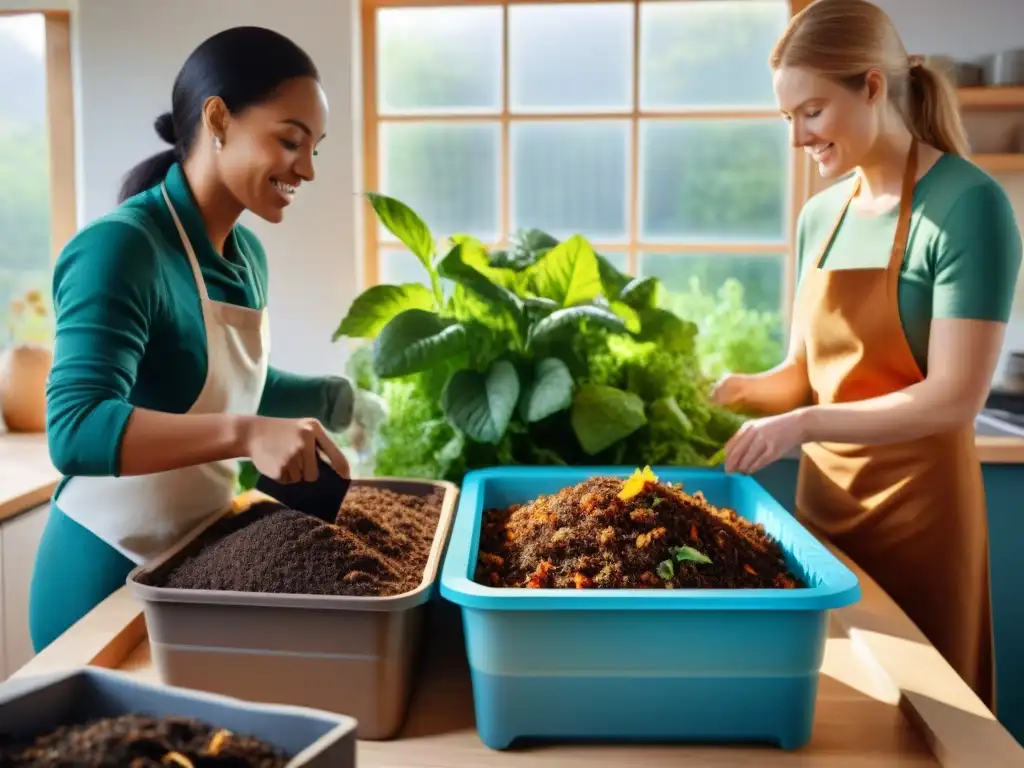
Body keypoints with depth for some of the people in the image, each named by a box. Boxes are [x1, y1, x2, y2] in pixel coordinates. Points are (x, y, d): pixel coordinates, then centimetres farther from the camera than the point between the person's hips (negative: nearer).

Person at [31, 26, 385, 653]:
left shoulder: (248, 253, 1)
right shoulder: (121, 247, -22)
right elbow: (76, 429, -33)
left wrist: (347, 402, 11)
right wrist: (244, 434, -45)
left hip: (196, 555, 8)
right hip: (109, 571, -7)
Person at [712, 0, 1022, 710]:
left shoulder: (966, 205, -14)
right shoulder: (820, 216, 6)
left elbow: (956, 398, -19)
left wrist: (804, 424, -23)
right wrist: (743, 390, -7)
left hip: (918, 506, -6)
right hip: (824, 493, 6)